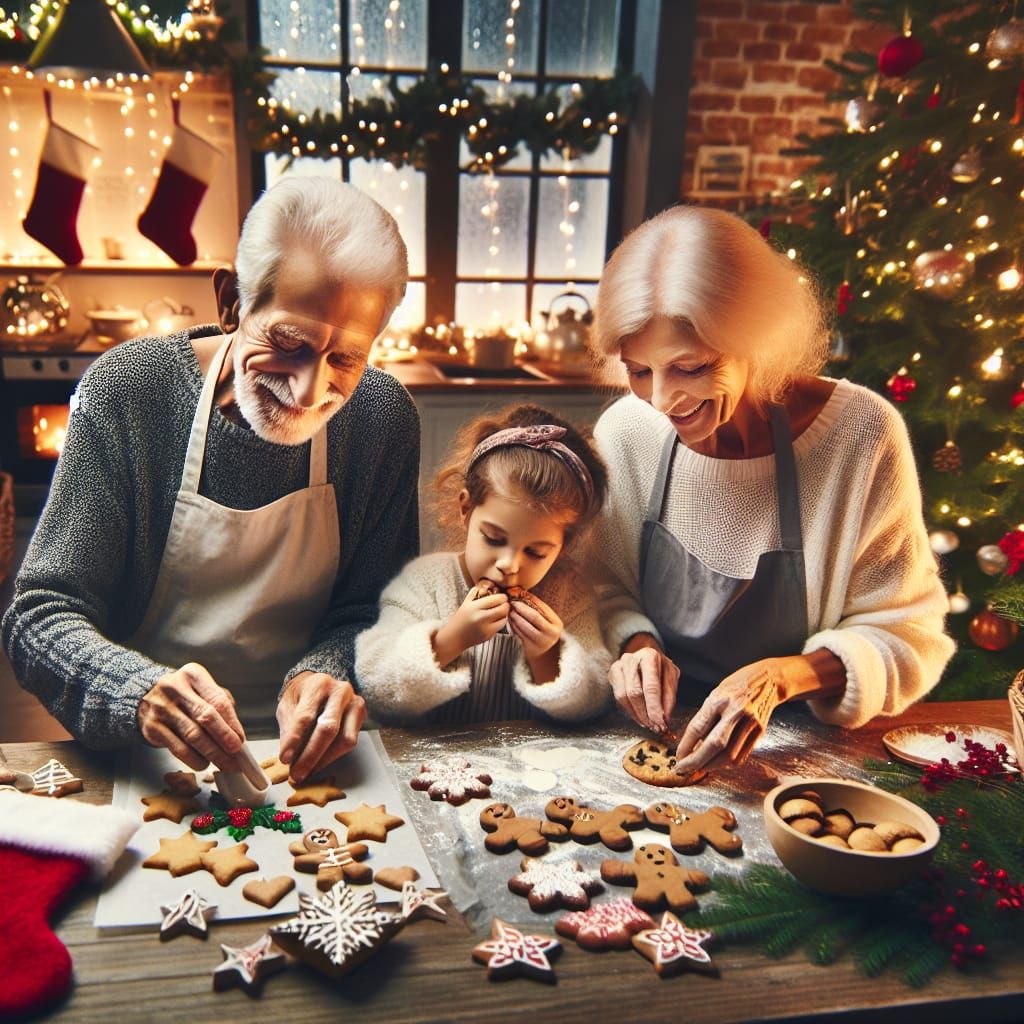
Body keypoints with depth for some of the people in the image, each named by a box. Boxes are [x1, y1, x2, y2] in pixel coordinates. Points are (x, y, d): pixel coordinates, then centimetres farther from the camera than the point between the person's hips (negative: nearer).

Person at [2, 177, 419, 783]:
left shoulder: (384, 416, -6)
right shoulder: (128, 388, -12)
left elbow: (371, 610, 1)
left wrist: (327, 669, -22)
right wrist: (141, 690, -33)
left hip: (304, 757, 1)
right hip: (143, 766, 0)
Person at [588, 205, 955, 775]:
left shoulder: (862, 436, -21)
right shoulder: (626, 430, -11)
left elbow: (907, 633, -12)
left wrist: (782, 676, -28)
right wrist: (635, 640, -17)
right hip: (657, 730, 0)